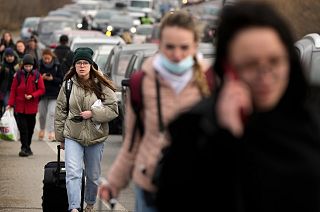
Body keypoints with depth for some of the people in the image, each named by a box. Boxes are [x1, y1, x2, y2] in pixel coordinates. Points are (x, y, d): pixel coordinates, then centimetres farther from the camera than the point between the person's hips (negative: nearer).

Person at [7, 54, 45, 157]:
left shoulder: (37, 76, 0)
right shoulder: (18, 75, 1)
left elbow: (42, 89, 0)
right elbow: (13, 90, 5)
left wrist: (32, 96, -15)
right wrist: (11, 103, -1)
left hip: (32, 107, 1)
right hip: (20, 107, -1)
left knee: (30, 128, 9)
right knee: (22, 128, -8)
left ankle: (27, 147, 23)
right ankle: (25, 148, -8)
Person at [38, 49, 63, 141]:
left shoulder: (57, 66, -4)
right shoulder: (39, 65, -2)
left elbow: (61, 79, -2)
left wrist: (52, 79, -18)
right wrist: (41, 77, -18)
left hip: (54, 93, -2)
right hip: (42, 92, 2)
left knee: (52, 113, -13)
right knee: (42, 113, 10)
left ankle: (51, 133, -11)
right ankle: (42, 129, 34)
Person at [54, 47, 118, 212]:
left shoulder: (101, 85, -3)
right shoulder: (68, 84, 2)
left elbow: (113, 109, -4)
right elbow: (60, 111, 8)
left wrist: (93, 113, -18)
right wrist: (60, 137, 9)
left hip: (96, 137, 1)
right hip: (73, 136, 0)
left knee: (93, 176, 14)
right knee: (73, 173, -17)